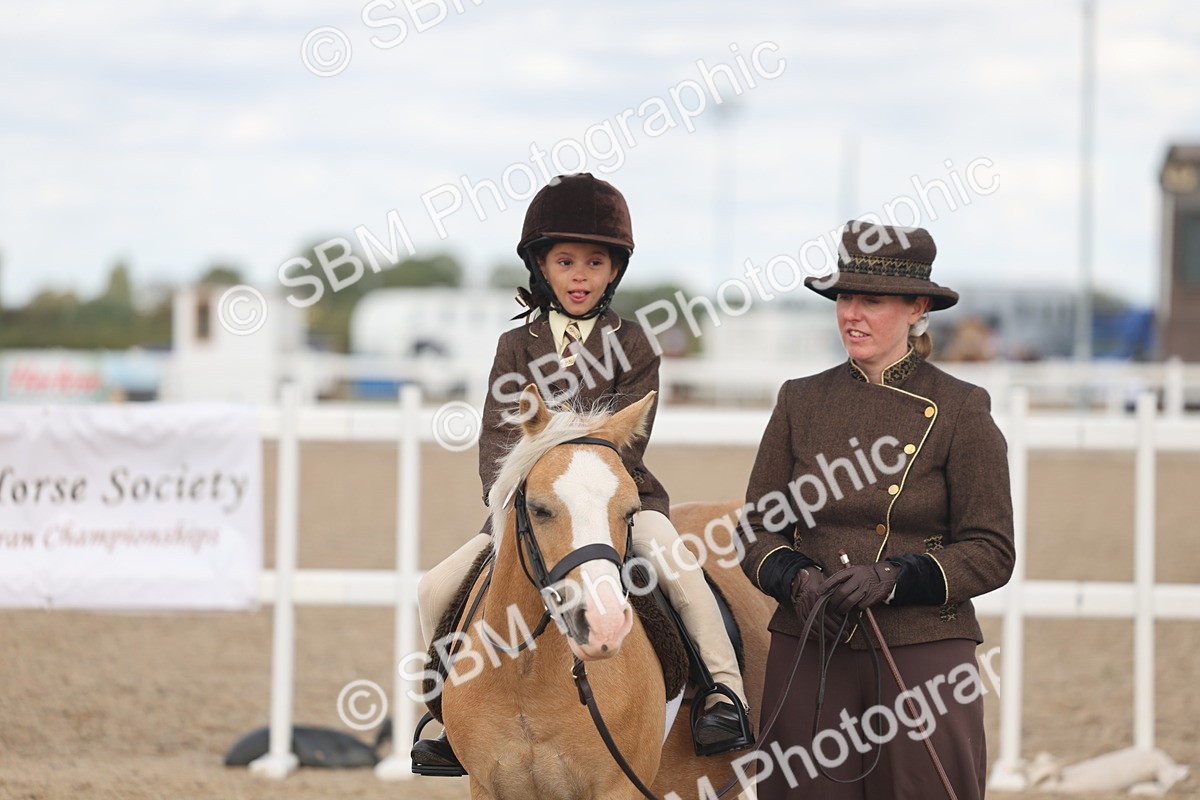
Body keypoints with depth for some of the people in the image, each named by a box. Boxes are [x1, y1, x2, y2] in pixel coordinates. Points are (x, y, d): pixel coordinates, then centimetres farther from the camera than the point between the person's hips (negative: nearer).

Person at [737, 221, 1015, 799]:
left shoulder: (961, 411, -1)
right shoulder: (801, 402, 8)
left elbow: (990, 553, -3)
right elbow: (758, 527, 10)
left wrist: (892, 579, -17)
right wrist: (799, 580, -11)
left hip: (923, 658, -3)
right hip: (809, 652, 3)